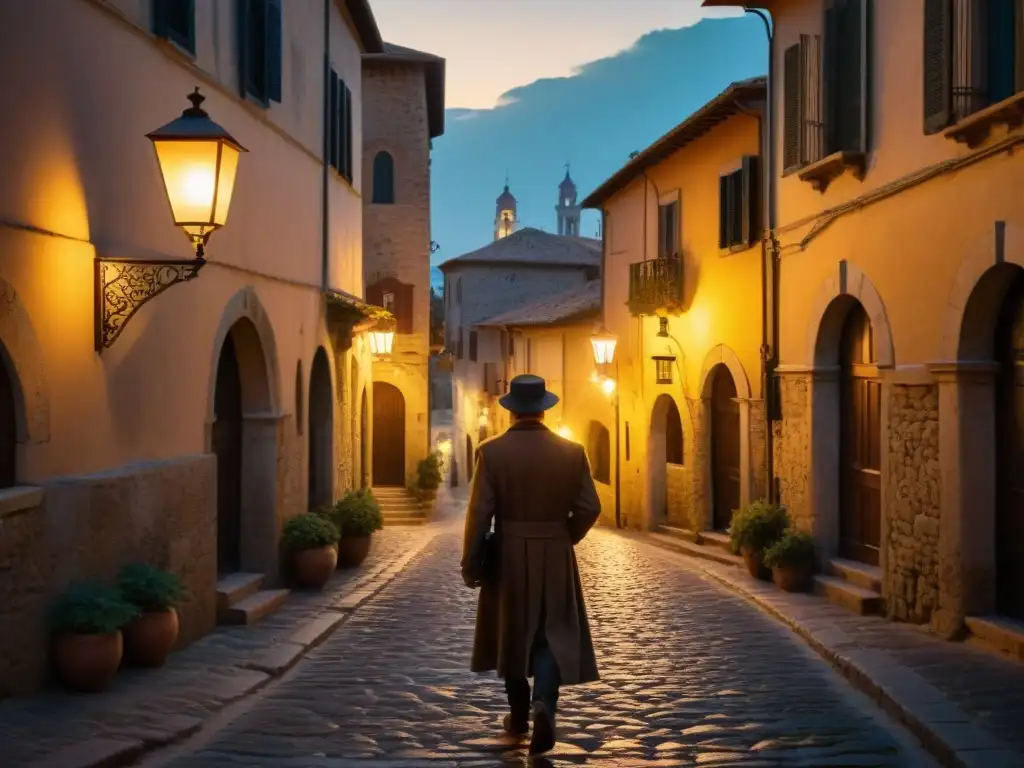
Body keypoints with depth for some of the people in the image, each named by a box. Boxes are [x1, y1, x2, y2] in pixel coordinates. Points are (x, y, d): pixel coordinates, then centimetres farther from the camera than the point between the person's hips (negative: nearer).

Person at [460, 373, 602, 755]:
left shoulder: (491, 451, -9)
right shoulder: (572, 451, -4)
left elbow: (479, 513, -12)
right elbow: (589, 508, -4)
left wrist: (470, 565, -4)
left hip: (508, 557, 0)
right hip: (556, 559, 0)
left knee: (513, 635, 16)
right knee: (554, 635, 8)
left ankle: (519, 716, 27)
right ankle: (543, 704, -16)